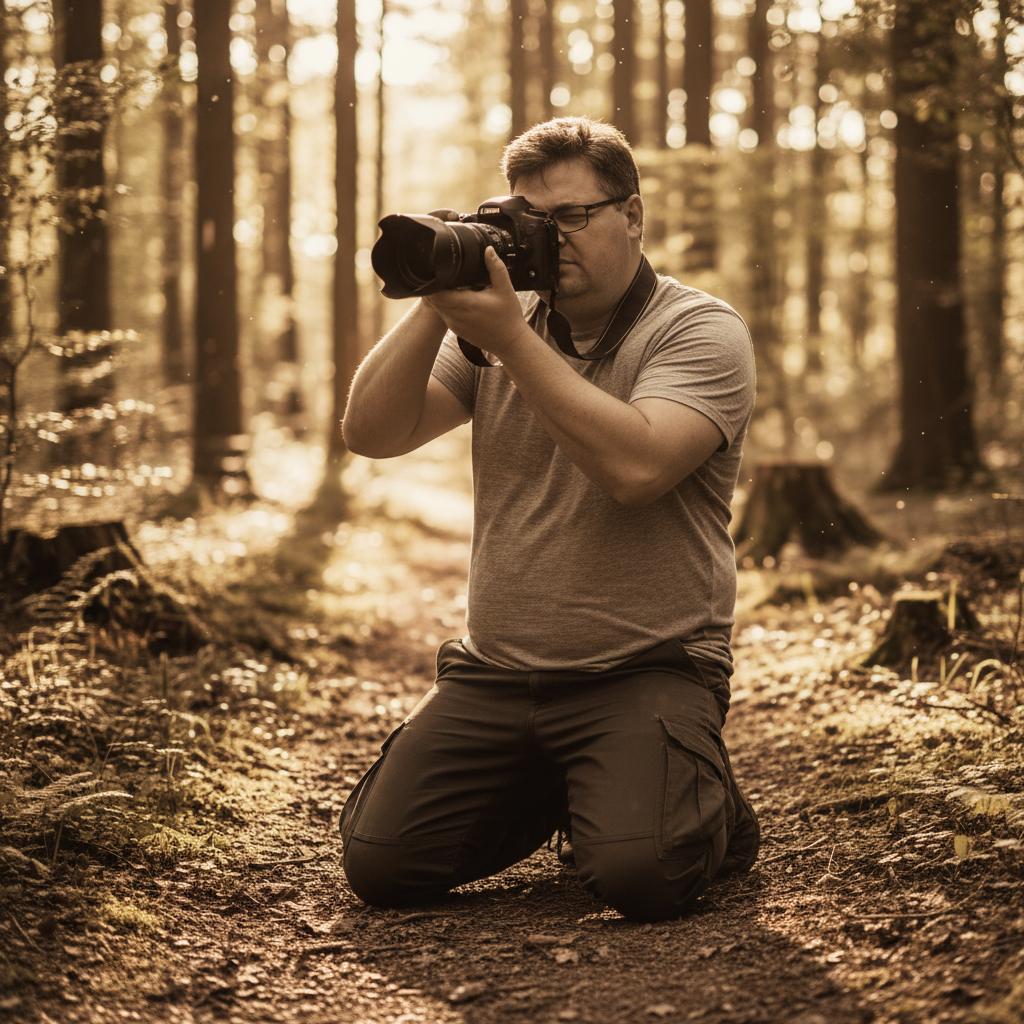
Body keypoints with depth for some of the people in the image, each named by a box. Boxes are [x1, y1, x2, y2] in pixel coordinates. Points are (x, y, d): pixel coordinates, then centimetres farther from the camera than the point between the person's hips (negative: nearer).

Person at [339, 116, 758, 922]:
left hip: (648, 672, -5)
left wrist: (512, 339, -22)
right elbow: (372, 433, 1)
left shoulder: (701, 332, -5)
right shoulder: (498, 321, 11)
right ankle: (547, 797, 21)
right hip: (493, 673, 5)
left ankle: (707, 805, 10)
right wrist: (437, 305, -11)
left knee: (639, 875, -27)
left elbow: (635, 466, -24)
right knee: (380, 863, -7)